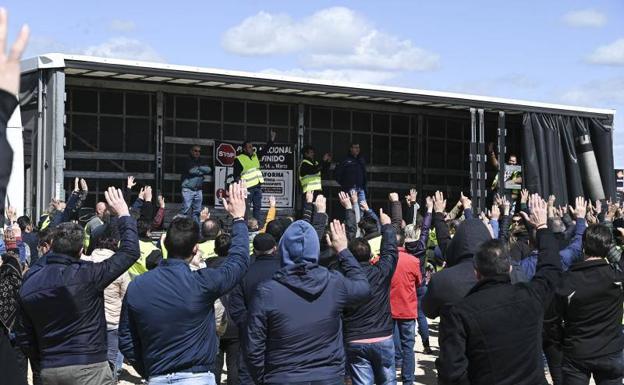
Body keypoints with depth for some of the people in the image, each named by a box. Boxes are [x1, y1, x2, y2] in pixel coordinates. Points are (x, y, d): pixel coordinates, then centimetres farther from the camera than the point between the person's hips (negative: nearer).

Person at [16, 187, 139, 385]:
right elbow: (130, 252, -6)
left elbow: (24, 338, 8)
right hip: (88, 368, -5)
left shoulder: (29, 282, 1)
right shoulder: (87, 275, -14)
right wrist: (123, 215, 5)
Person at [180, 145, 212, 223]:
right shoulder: (188, 161, -1)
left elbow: (209, 170, 1)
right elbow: (191, 170, -16)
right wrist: (202, 172, -2)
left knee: (197, 211, 9)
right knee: (186, 210, -11)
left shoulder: (201, 163, 16)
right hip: (188, 190, -6)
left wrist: (199, 168, -9)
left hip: (198, 190, 6)